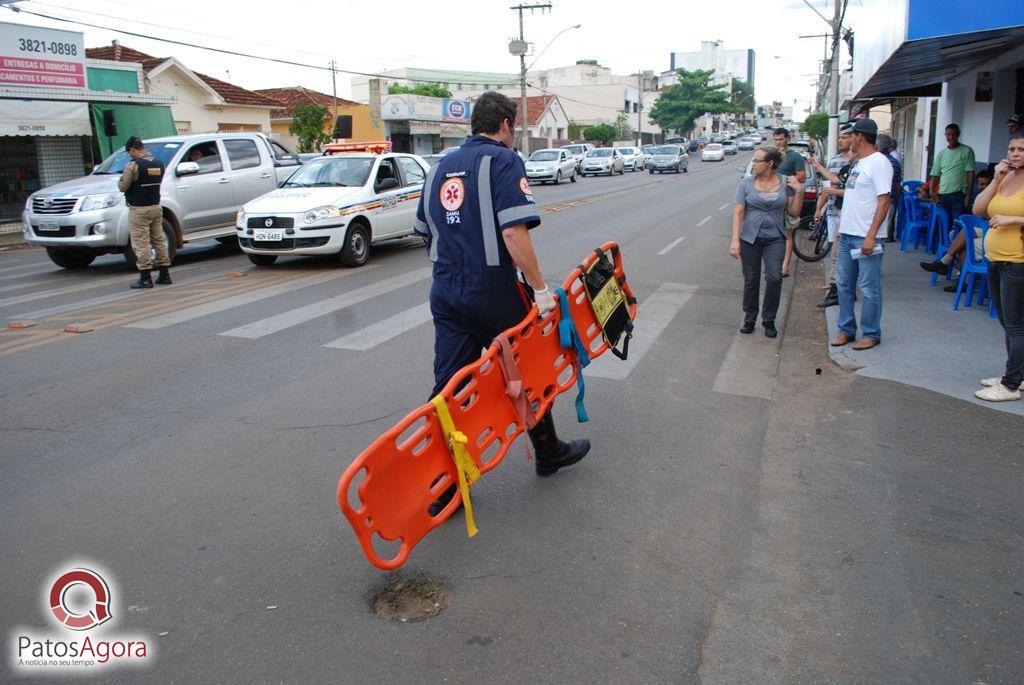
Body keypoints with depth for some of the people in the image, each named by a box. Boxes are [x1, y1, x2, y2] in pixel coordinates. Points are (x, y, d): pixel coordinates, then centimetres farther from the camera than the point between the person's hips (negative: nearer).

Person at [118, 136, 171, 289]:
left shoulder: (133, 165, -14)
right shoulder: (159, 164, 7)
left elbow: (122, 187, -11)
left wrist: (122, 179, 8)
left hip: (139, 210, -7)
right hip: (156, 207, 7)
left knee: (141, 243, -3)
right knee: (159, 240, 13)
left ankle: (145, 278, -3)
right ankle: (164, 274, 16)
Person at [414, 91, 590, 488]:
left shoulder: (440, 168, 14)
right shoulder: (504, 161, -8)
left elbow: (425, 232, 19)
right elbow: (514, 231, -21)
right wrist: (540, 288, -17)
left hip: (445, 292, 6)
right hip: (492, 292, -6)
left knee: (448, 388, 8)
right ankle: (548, 453, 33)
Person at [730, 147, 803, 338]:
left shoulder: (786, 183, 2)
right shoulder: (746, 183, -1)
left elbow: (793, 213, 6)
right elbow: (738, 213, -4)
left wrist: (799, 192, -8)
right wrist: (735, 240, -12)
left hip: (775, 238, 0)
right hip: (750, 238, 0)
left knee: (774, 278, -10)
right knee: (751, 280, 4)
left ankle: (769, 320, 7)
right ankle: (749, 319, 20)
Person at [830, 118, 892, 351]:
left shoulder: (878, 162, -13)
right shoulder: (859, 162, 15)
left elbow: (884, 201, -18)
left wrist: (871, 235, -22)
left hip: (865, 237, -9)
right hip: (847, 234, 9)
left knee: (869, 288, 0)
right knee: (844, 284, 13)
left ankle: (871, 334, 10)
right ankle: (847, 330, 23)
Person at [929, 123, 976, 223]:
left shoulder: (966, 151, 1)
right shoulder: (941, 154, 13)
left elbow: (971, 174, -4)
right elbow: (935, 175, 14)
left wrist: (969, 195, -11)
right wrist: (932, 191, -2)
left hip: (959, 194, -4)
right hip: (943, 194, 4)